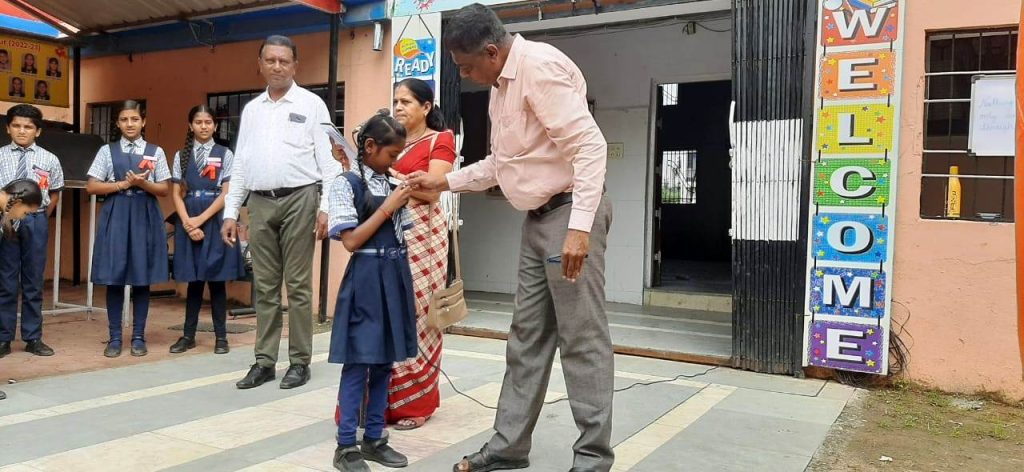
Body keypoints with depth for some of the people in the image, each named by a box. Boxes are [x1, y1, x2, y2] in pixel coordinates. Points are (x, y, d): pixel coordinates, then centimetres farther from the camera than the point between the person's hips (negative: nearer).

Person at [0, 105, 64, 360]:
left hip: (36, 221, 1)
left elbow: (55, 193, 13)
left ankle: (33, 338, 18)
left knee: (33, 281, 9)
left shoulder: (49, 159, 2)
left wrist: (41, 219, 8)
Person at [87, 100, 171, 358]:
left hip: (145, 216, 0)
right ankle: (115, 337, 10)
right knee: (114, 277, 0)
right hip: (115, 215, 0)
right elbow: (92, 187, 1)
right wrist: (123, 184, -10)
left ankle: (139, 337, 11)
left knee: (143, 278, 2)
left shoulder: (155, 152, 7)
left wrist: (143, 184, -13)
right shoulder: (107, 151, 6)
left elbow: (164, 189, 4)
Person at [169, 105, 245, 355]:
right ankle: (188, 335, 15)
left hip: (214, 220, -2)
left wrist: (200, 219, -11)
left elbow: (226, 194, -5)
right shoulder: (181, 155, 9)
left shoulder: (225, 154, 0)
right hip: (189, 222, 2)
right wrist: (187, 223, -9)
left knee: (216, 279, 1)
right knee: (193, 280, 7)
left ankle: (221, 336, 9)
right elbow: (176, 194, 5)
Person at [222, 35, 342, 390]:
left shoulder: (311, 104, 2)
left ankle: (300, 362, 9)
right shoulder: (251, 109, 15)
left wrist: (326, 207, -12)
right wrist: (230, 212, 9)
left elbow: (328, 159, -4)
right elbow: (240, 164, 15)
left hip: (298, 200, -4)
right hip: (260, 203, 5)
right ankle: (264, 362, 15)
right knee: (265, 287, 8)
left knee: (298, 285, 0)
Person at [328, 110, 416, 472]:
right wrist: (387, 208, -11)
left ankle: (374, 439, 22)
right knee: (358, 362, -2)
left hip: (395, 276, 6)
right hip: (366, 278, -6)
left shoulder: (393, 184, 12)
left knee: (385, 361, 11)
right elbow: (351, 241, -13)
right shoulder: (347, 184, -6)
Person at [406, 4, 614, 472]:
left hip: (569, 213, -10)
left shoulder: (539, 67, -16)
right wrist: (444, 181, 17)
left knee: (581, 337, -4)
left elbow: (589, 144, -24)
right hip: (538, 218, 10)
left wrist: (580, 225, -30)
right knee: (527, 336, 12)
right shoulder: (502, 84, 15)